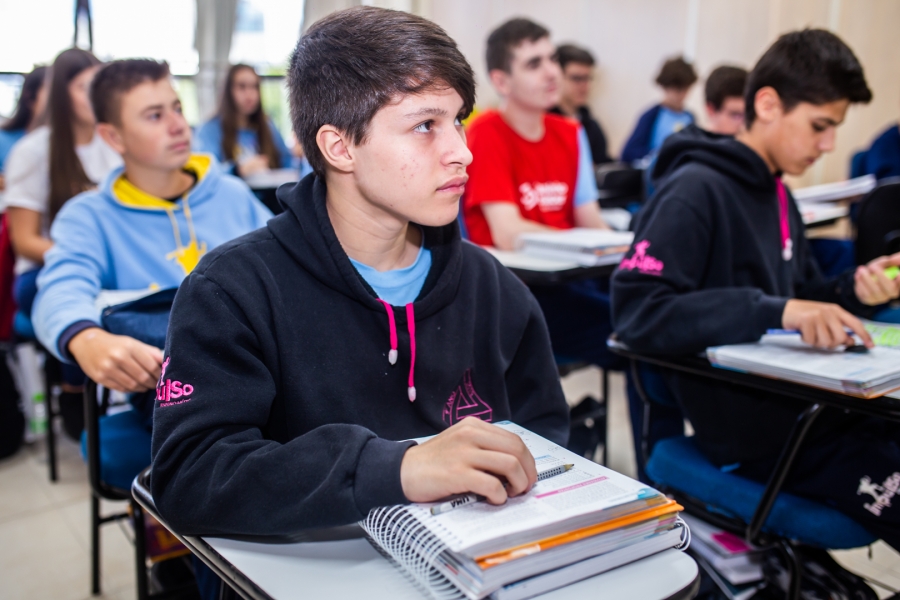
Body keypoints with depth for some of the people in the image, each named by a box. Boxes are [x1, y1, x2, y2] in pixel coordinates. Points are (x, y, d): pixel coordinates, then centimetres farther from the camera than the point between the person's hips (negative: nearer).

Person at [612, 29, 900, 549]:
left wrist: (854, 292, 0)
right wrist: (775, 311, -30)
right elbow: (637, 311, -24)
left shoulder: (777, 194, 16)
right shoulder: (696, 190, -12)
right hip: (749, 432, -9)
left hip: (802, 403, 9)